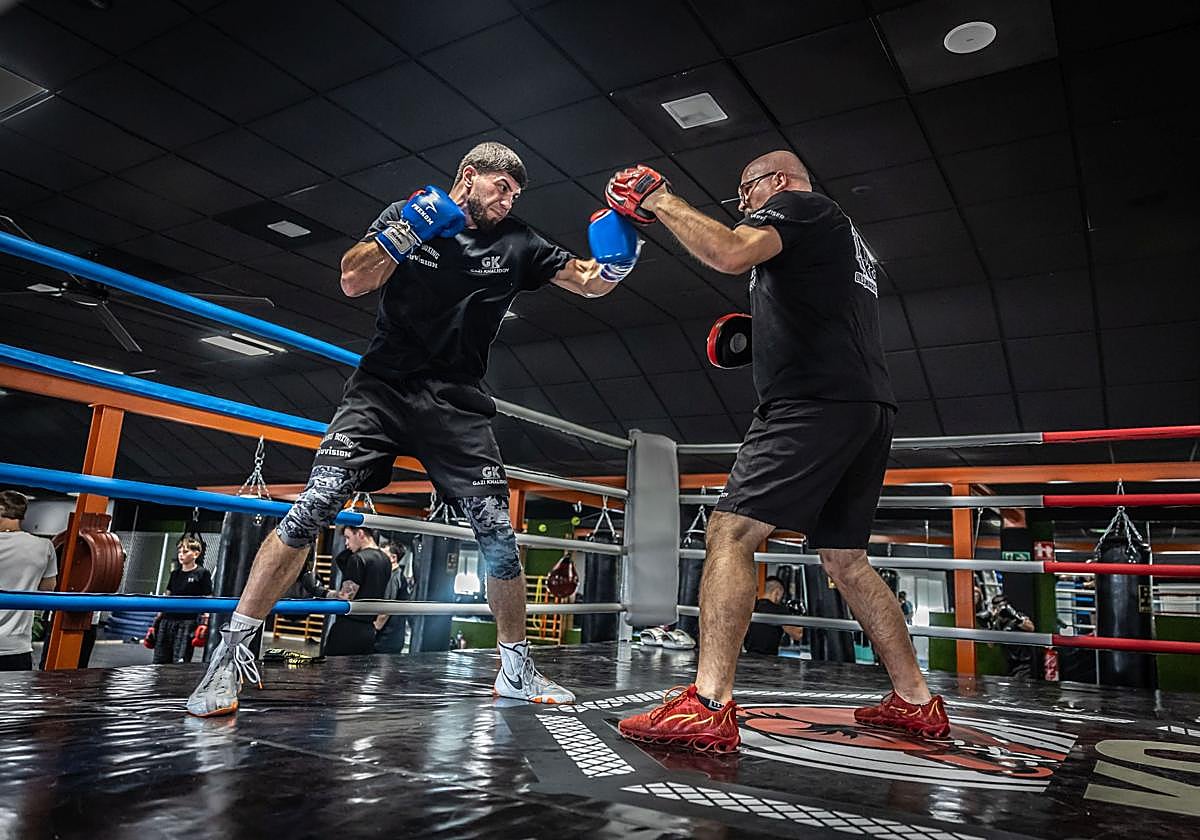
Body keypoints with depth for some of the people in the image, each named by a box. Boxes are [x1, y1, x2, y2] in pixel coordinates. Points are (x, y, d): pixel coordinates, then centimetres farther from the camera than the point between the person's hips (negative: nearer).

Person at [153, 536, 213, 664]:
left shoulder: (202, 573, -2)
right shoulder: (175, 573, 15)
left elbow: (207, 601, -4)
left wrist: (204, 623, -12)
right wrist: (158, 618, 16)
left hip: (187, 622, -6)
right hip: (168, 619, 6)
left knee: (180, 661, -10)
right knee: (159, 659, 5)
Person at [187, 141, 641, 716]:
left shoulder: (515, 245, 9)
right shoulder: (407, 215, 7)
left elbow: (593, 283, 7)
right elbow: (353, 282, -4)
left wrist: (615, 255, -13)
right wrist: (406, 233, -15)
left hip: (456, 404, 2)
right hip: (383, 388, -1)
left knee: (497, 530, -6)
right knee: (314, 507, -14)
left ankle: (516, 669, 10)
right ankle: (230, 653, -2)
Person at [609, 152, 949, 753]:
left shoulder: (798, 205, 4)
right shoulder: (842, 238, 33)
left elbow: (730, 254, -16)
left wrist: (659, 201, -4)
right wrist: (755, 334, 26)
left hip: (816, 404, -10)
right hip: (868, 409, 10)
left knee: (730, 533, -15)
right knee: (845, 559, 15)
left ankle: (707, 708, -20)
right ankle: (915, 702, 20)